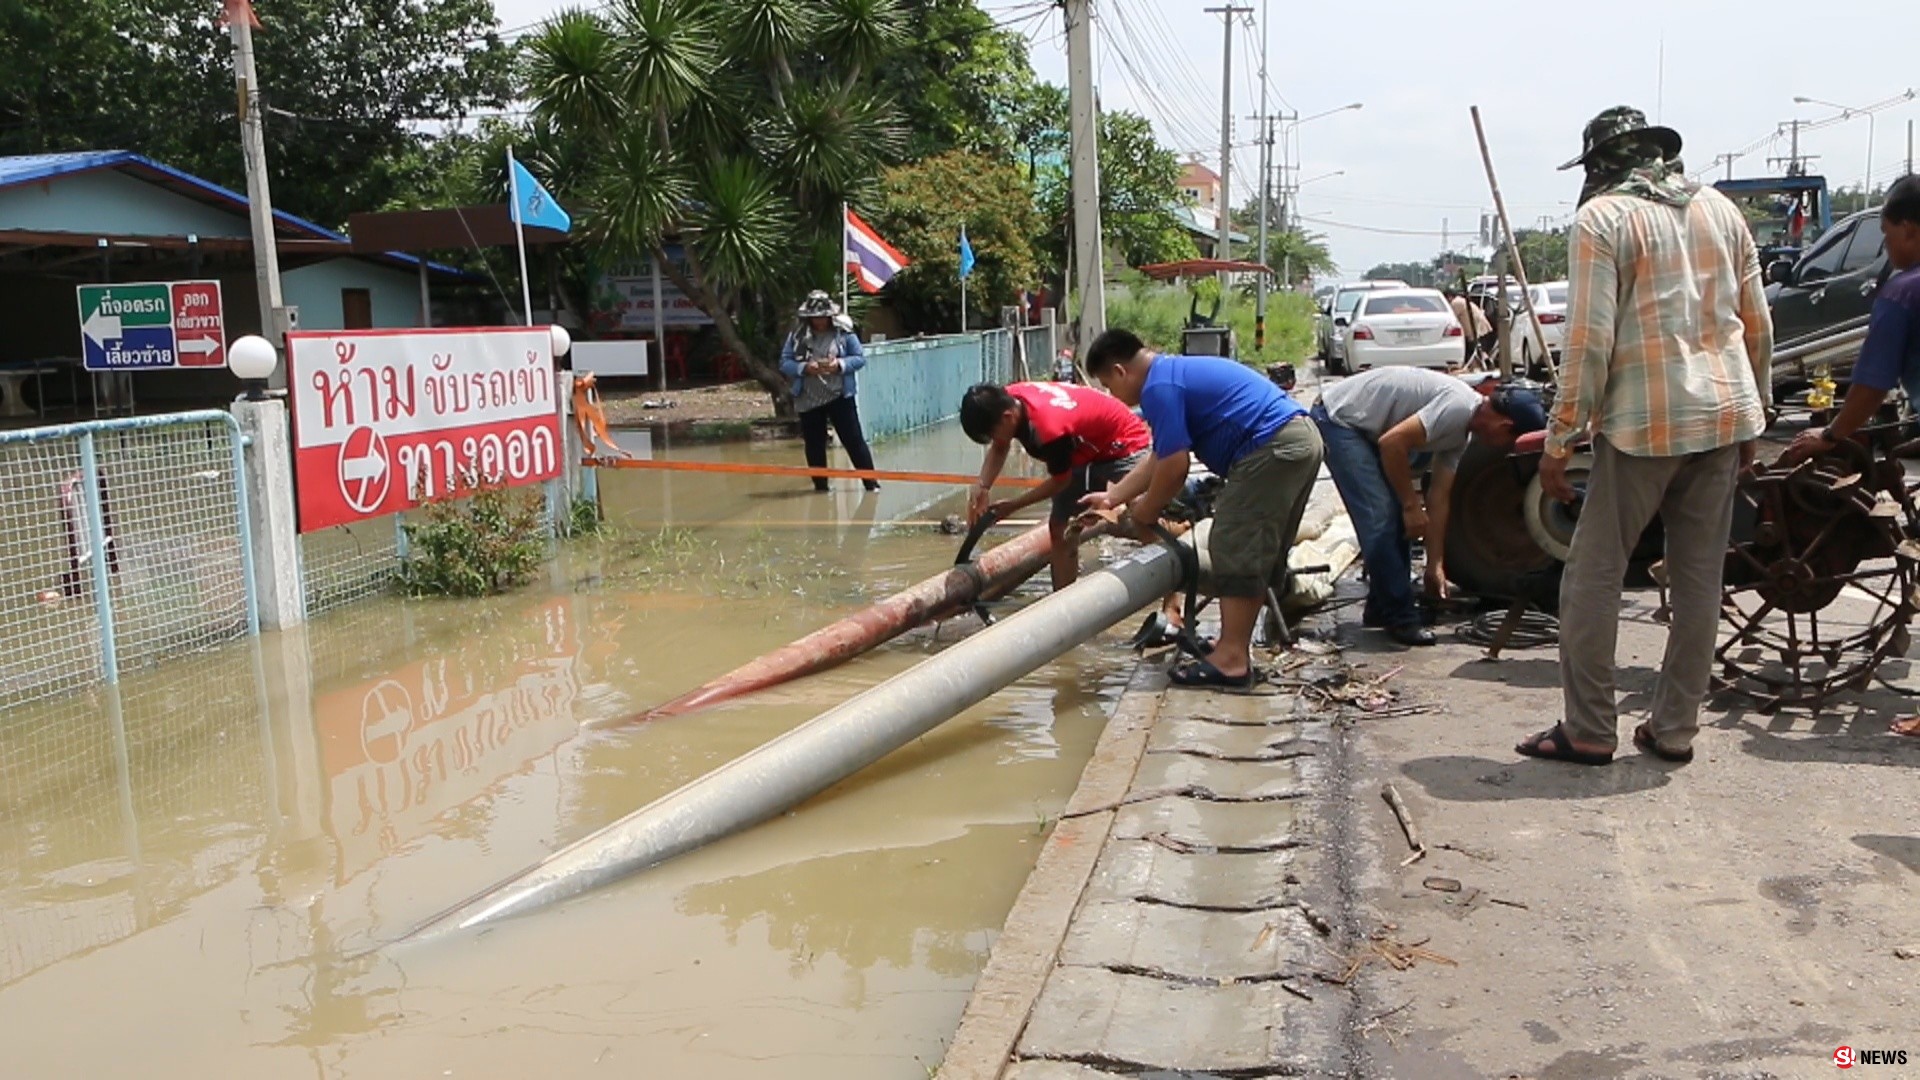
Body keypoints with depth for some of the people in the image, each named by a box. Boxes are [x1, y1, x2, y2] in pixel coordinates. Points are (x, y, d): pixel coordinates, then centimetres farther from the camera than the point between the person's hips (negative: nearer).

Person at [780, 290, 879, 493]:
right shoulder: (797, 335, -2)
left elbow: (860, 358, -2)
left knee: (854, 439, -1)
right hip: (808, 399, 2)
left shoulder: (844, 331, -6)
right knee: (814, 445, 11)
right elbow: (784, 364, -1)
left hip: (839, 397, -2)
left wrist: (840, 364, -19)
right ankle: (820, 485, 24)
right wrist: (805, 368, -19)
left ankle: (871, 482, 7)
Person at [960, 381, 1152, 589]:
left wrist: (1013, 506, -10)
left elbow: (1060, 481, -19)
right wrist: (983, 487, -11)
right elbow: (999, 448, 5)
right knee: (1059, 525, 6)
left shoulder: (1049, 428, -39)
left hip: (1125, 446, -9)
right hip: (1087, 451, 9)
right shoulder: (1008, 400, -16)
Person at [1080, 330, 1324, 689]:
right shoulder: (1173, 372, 21)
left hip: (1273, 449, -11)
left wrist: (1145, 511, 3)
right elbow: (1159, 457, 27)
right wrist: (1112, 497, 31)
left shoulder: (1159, 386, -11)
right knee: (1257, 553, 15)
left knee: (1235, 549, -6)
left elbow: (1174, 467, -14)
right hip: (1300, 439, 11)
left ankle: (1231, 659, -4)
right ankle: (1236, 646, 22)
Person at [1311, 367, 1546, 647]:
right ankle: (1399, 619, -5)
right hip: (1337, 418, -10)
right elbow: (1392, 442, -30)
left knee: (1397, 516, 11)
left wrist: (1435, 565, 9)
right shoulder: (1458, 406, -25)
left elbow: (1439, 497, 9)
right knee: (1380, 518, -13)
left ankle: (1380, 609, 22)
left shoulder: (1460, 434, 5)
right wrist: (1411, 505, -18)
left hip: (1365, 427, 10)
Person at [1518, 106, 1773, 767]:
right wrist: (1754, 415, 22)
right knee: (1699, 581, 10)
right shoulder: (1720, 209, 13)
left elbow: (1590, 341, -13)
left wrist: (1559, 440, -9)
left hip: (1644, 421, -6)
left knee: (1593, 577, 3)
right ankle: (1675, 729, 16)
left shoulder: (1601, 217, -6)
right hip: (1724, 414, 7)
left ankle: (1589, 730, 5)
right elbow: (1758, 324, 13)